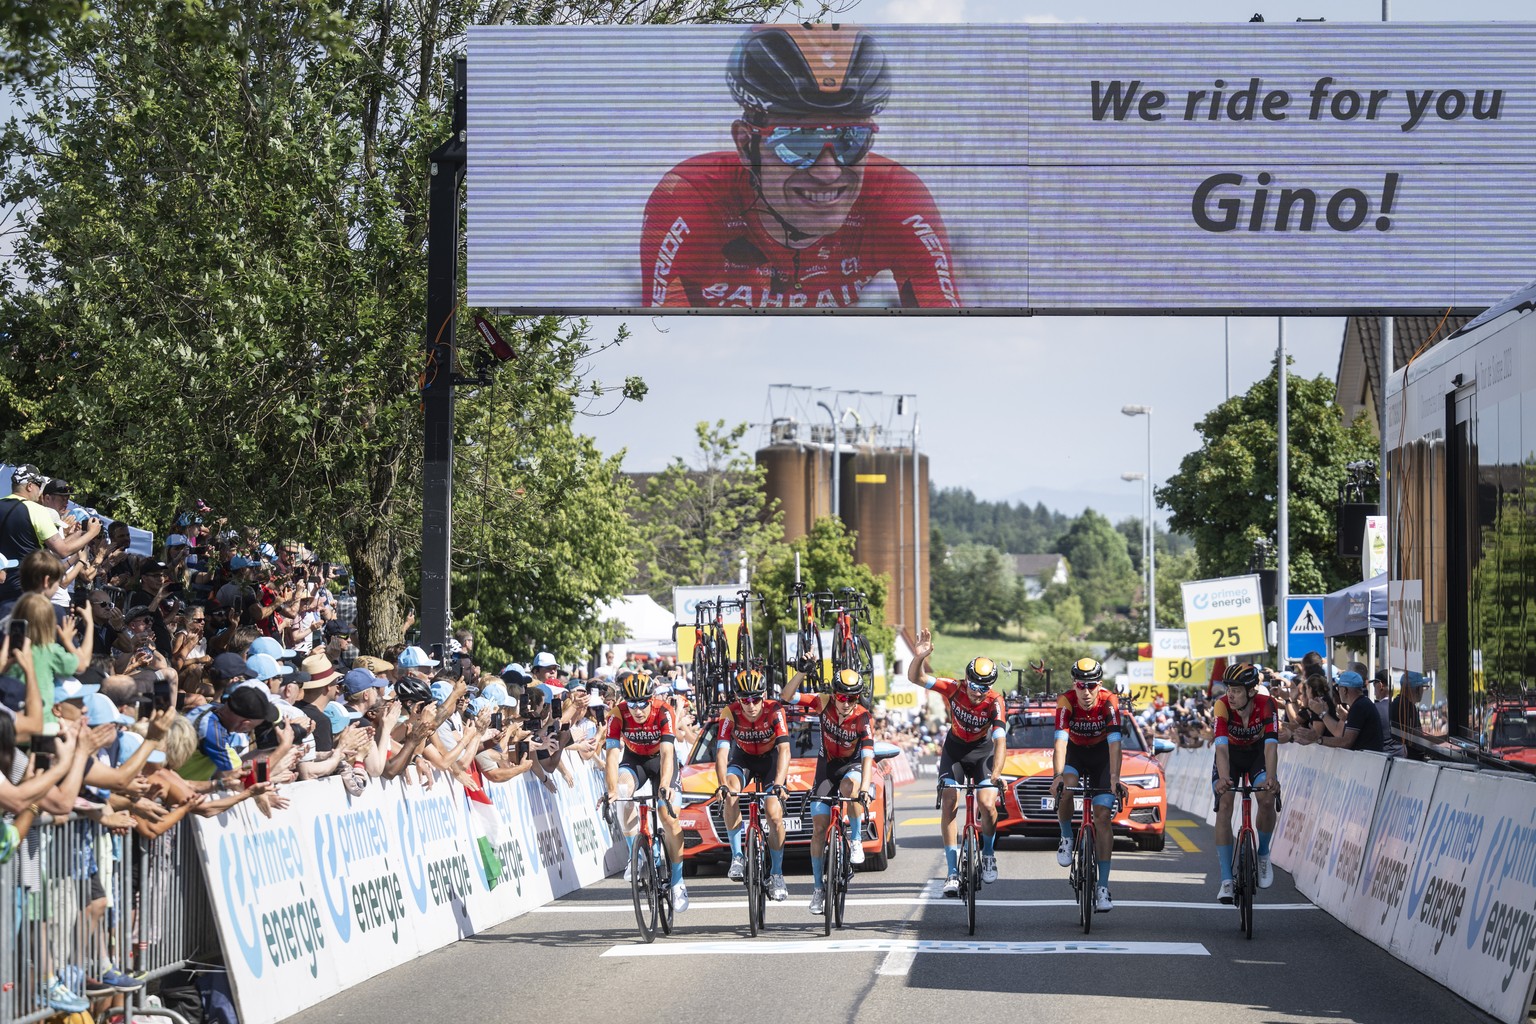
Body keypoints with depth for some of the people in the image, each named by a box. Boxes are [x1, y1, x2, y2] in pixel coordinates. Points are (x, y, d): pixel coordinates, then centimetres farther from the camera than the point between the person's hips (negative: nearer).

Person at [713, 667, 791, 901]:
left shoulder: (774, 711, -28)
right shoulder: (730, 713, -26)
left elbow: (784, 750, -35)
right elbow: (721, 751, -33)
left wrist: (778, 783, -50)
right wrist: (723, 785, -48)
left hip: (770, 759, -1)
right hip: (743, 757, 1)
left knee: (775, 816, -15)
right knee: (731, 795, -30)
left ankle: (776, 874, 2)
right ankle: (737, 856, -20)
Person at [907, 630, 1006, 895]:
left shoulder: (995, 703, -27)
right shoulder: (954, 688, -23)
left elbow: (1000, 741, -36)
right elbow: (916, 678, -27)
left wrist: (996, 773, -51)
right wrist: (919, 657, -48)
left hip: (983, 751, -1)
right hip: (955, 748, 1)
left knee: (988, 805, -18)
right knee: (949, 805, -12)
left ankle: (988, 854, 11)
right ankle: (953, 872, -10)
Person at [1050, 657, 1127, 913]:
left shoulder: (1109, 702, -27)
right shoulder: (1066, 702, -27)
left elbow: (1114, 742, -34)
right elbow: (1060, 740, -35)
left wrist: (1114, 778, -47)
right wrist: (1058, 775, -49)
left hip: (1101, 755, 0)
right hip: (1075, 752, 1)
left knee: (1102, 816, -10)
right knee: (1065, 790, -31)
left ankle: (1102, 886, -9)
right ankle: (1066, 839, -1)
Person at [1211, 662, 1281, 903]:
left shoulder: (1267, 705, -31)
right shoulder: (1222, 705, -31)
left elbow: (1271, 745, -40)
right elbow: (1221, 747, -41)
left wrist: (1271, 778, -57)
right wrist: (1223, 778, -58)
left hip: (1257, 752, 0)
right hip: (1231, 754, 0)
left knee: (1267, 800, -23)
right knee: (1224, 805, -17)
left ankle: (1263, 855, 6)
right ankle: (1226, 880, -17)